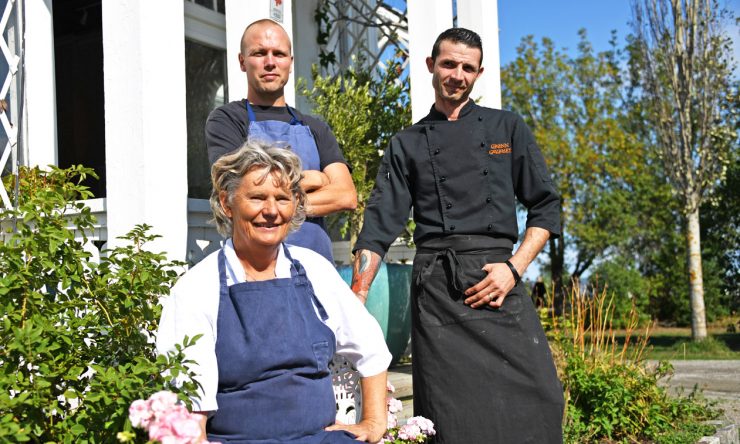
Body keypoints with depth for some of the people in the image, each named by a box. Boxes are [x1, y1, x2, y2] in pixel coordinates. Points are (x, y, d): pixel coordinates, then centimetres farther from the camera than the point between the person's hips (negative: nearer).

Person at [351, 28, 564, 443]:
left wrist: (514, 268, -5)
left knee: (540, 398, -9)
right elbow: (380, 226, 6)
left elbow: (546, 206, 10)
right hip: (436, 288, 0)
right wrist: (356, 301, -5)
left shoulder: (507, 128, 12)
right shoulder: (408, 144, 13)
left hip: (497, 280, 0)